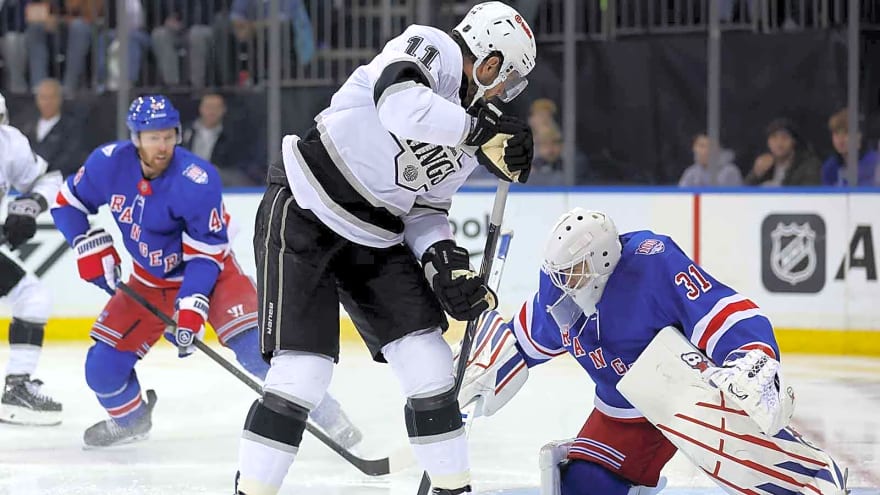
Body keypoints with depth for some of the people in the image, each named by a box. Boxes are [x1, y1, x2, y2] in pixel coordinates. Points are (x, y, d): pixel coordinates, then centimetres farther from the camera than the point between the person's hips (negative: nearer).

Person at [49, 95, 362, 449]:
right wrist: (90, 246, -15)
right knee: (103, 364, -1)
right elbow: (68, 204, -1)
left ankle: (326, 415, -17)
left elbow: (206, 254, -24)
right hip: (149, 280, 4)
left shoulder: (197, 181, -29)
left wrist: (191, 309, -33)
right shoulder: (109, 164, -18)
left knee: (254, 346, -24)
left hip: (209, 271, -4)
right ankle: (129, 418, 31)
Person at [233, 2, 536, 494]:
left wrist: (446, 263, -4)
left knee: (429, 362, 1)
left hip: (374, 238, 8)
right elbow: (400, 104, -35)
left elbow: (425, 209, 14)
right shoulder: (430, 49, -13)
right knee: (304, 369, -14)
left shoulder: (470, 138, 11)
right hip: (304, 216, -8)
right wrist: (484, 129, -29)